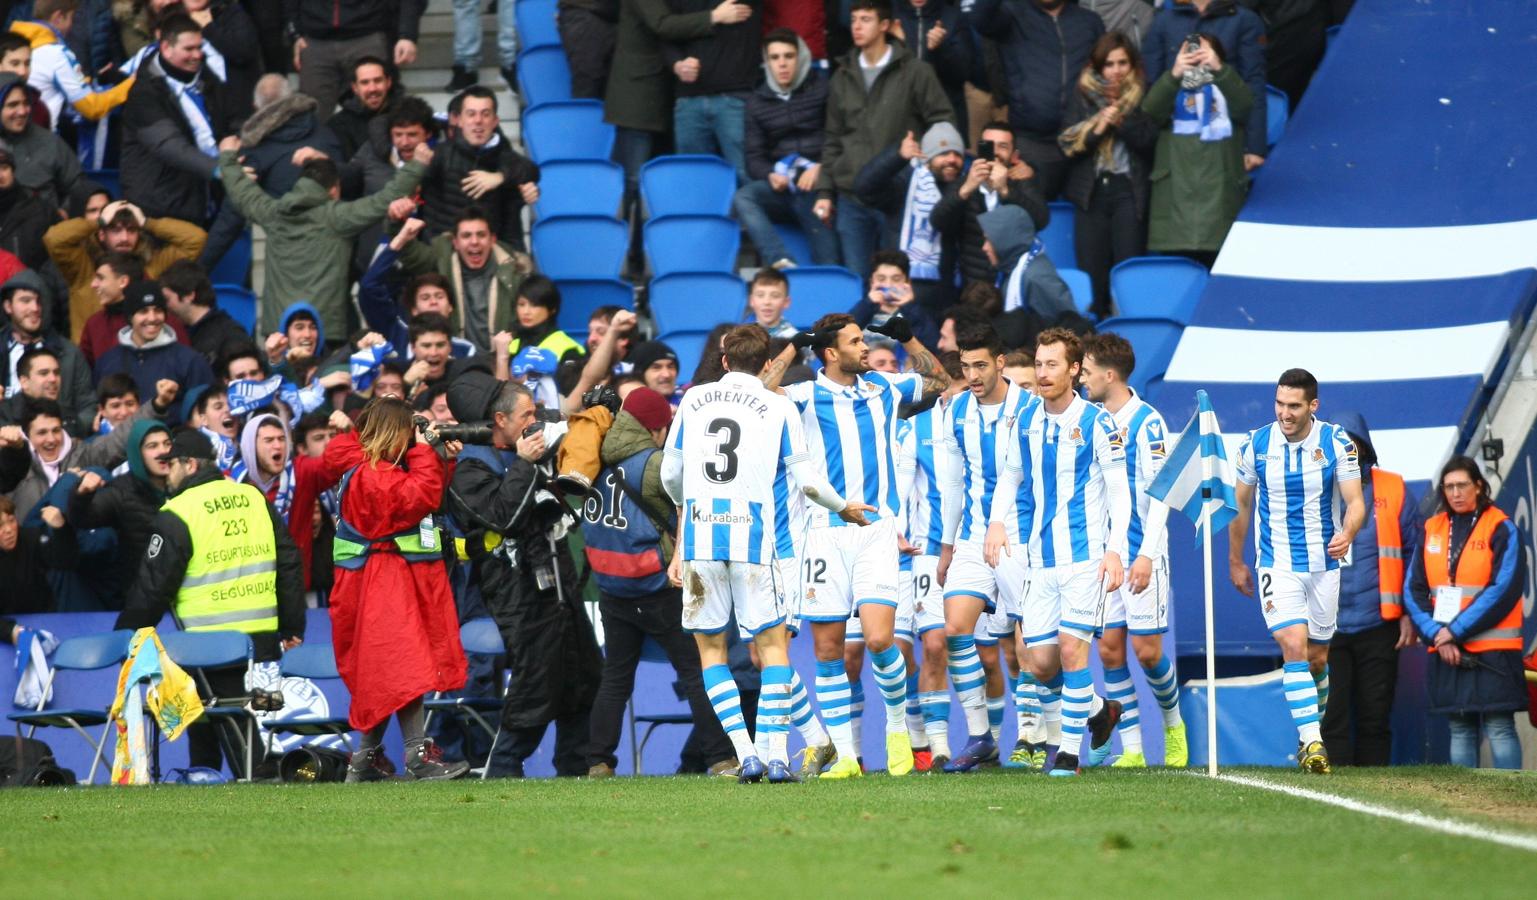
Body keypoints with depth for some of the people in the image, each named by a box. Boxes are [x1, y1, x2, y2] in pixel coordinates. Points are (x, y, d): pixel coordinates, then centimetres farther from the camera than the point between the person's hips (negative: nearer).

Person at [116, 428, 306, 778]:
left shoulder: (176, 515, -8)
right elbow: (288, 565, 13)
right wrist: (292, 628, 19)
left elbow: (152, 588, -7)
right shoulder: (256, 499, 10)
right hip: (263, 641, 6)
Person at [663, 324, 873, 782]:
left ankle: (746, 755, 0)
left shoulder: (693, 400, 10)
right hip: (753, 538, -2)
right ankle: (776, 756, -5)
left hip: (699, 535, 2)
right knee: (772, 645, 6)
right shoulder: (779, 409, 3)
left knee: (711, 648, 10)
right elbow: (806, 480, 3)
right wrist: (844, 508, 23)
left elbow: (670, 474, 16)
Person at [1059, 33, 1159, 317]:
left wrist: (1122, 121, -18)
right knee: (1092, 270, -2)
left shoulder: (1142, 97, 5)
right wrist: (1097, 126, -13)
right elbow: (1067, 142, 2)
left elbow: (1149, 141, -5)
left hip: (1128, 190, -2)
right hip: (1090, 190, 2)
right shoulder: (1084, 94, 9)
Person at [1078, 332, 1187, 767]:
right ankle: (1131, 749, 4)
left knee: (1146, 650, -4)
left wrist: (1146, 555, -19)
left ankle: (1173, 723, 21)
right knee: (1110, 649, 0)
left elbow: (1159, 494, -12)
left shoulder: (1146, 423, -10)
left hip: (1140, 555, -6)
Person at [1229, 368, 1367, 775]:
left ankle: (1313, 726, 31)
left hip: (1324, 564, 1)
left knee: (1317, 656, 9)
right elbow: (1241, 504, 8)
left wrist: (1347, 533, -28)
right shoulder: (1255, 446, -4)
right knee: (1294, 646, -18)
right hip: (1276, 565, -1)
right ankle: (1312, 742, -22)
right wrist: (1236, 562, 13)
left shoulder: (1338, 444, -6)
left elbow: (1355, 501, -6)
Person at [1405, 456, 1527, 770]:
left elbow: (1503, 589, -11)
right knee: (1460, 730, 7)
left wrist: (1456, 630, -13)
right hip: (1447, 650, 5)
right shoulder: (1432, 529, 12)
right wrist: (1435, 634, -7)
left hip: (1492, 649, -5)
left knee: (1499, 727, -8)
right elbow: (1415, 589, 8)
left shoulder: (1502, 529, -2)